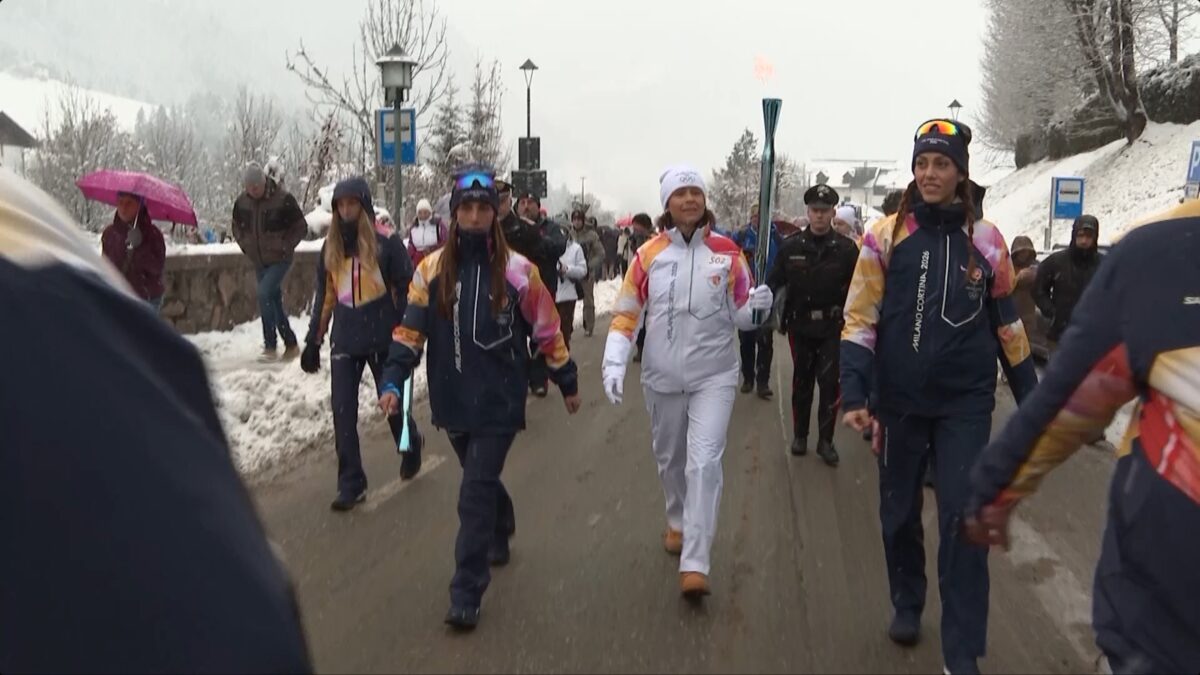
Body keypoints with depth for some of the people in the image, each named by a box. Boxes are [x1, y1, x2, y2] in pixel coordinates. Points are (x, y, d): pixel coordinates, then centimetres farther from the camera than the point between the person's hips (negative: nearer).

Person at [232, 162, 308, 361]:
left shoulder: (283, 199, -15)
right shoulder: (242, 202, -1)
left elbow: (301, 227, -7)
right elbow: (237, 227, 18)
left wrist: (285, 246, -12)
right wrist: (245, 245, 5)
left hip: (279, 260, -6)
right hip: (258, 262, 6)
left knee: (265, 294, -21)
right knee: (274, 301, 10)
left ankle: (269, 346, -15)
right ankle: (291, 344, 22)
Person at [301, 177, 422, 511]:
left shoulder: (386, 243, -9)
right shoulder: (331, 248, 6)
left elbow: (406, 290, -6)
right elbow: (324, 297, 13)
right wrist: (313, 341, 12)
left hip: (383, 340, -4)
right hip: (344, 342, 4)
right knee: (343, 412, -3)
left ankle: (411, 449, 42)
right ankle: (351, 484, 4)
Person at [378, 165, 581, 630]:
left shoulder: (518, 270, -6)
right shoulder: (431, 269, -1)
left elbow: (547, 331, 2)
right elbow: (411, 330, -1)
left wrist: (567, 382, 9)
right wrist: (393, 382, -13)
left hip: (499, 401, -3)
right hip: (453, 400, 4)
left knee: (476, 492, -7)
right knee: (482, 481, 21)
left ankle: (467, 594, 0)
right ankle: (500, 534, 49)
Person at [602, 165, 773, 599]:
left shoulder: (727, 253, -4)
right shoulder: (649, 255, -2)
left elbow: (740, 318, 0)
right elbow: (626, 315, 1)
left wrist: (756, 306, -23)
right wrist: (614, 363, -10)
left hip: (714, 376, -2)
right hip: (662, 376, 2)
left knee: (704, 461, -13)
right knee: (670, 459, 18)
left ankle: (694, 563, -13)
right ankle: (678, 522, 46)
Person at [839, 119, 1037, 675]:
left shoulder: (986, 240, 1)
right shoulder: (886, 235, -3)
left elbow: (1007, 323, 9)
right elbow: (860, 319, -4)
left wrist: (1030, 400, 11)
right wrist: (854, 394, -13)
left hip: (965, 404, 0)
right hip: (899, 401, 1)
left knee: (962, 520, -4)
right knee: (899, 514, 14)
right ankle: (907, 604, 38)